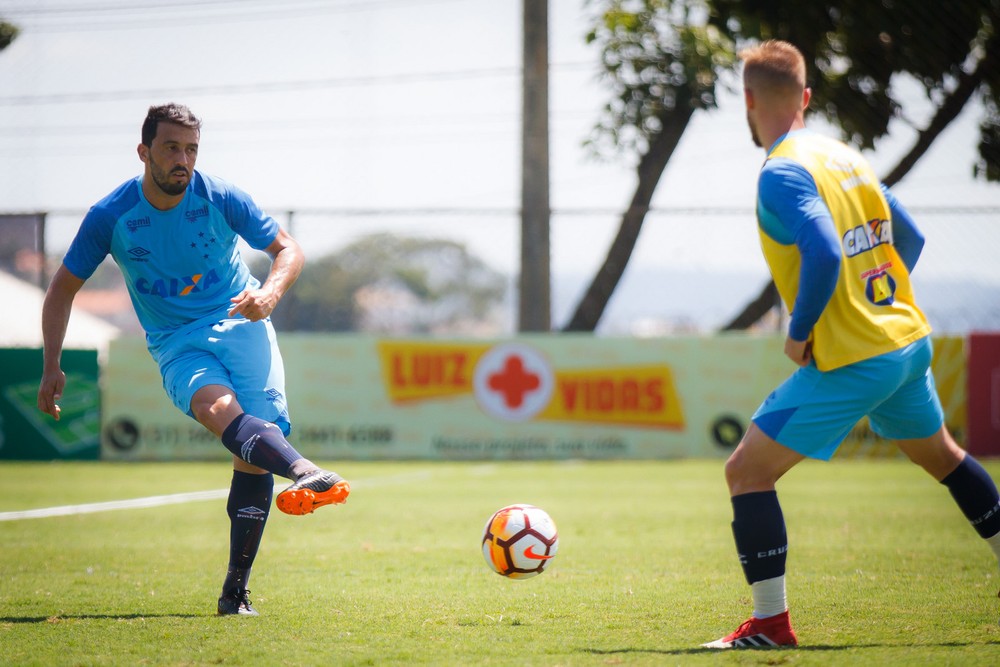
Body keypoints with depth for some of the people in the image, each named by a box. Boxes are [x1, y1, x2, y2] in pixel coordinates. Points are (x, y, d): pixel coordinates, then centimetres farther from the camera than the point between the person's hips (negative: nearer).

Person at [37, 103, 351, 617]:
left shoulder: (219, 198, -4)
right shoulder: (110, 217, -5)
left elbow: (287, 249, 5)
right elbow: (63, 290, 7)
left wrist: (269, 293, -17)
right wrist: (51, 369, -1)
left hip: (240, 324, 2)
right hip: (177, 344, -1)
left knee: (253, 453, -17)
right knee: (220, 408, -35)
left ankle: (235, 590, -10)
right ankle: (305, 474, -65)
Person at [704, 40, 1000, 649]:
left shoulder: (782, 174, -16)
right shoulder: (847, 156, 10)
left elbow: (824, 256, -29)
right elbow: (910, 238, 16)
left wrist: (800, 332, -15)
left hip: (849, 362, -8)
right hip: (910, 340, 8)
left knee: (747, 472, -2)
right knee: (940, 454, 31)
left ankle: (771, 622, -5)